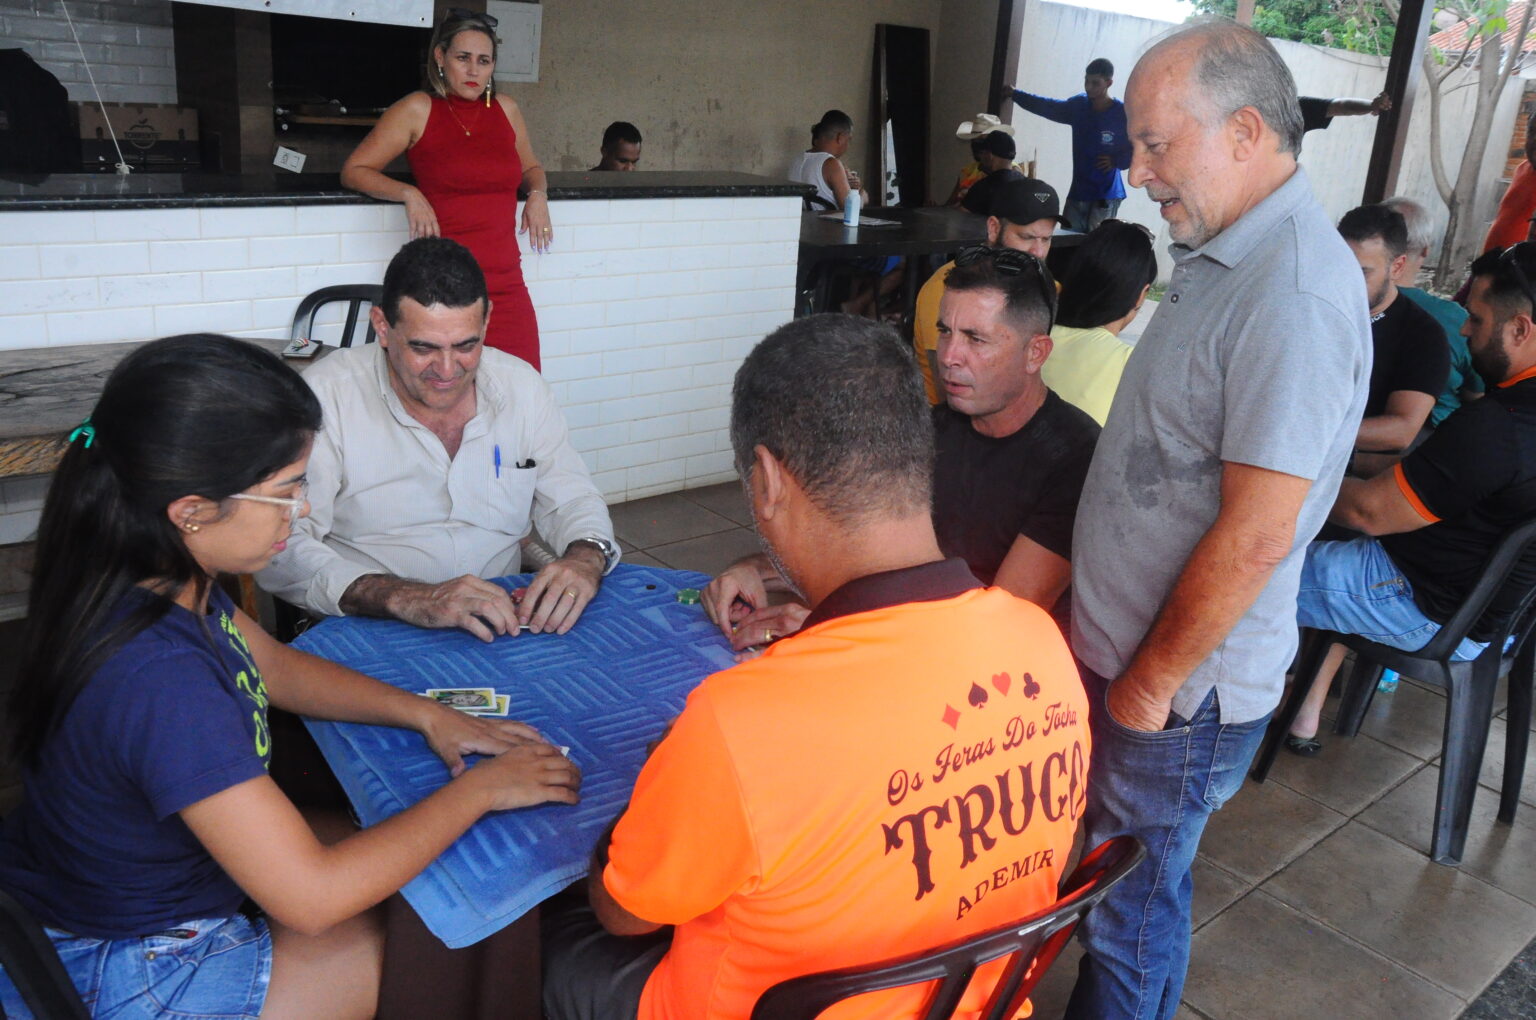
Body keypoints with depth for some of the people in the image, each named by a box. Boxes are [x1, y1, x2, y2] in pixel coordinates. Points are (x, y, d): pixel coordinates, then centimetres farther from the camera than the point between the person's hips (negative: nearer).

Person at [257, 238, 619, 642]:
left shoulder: (522, 386, 4)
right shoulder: (326, 395, -10)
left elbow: (571, 499, 11)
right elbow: (279, 547, -18)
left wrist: (585, 559, -14)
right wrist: (407, 599, -33)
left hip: (500, 631, 4)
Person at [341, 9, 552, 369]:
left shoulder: (506, 109, 15)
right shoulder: (418, 109, 3)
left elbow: (531, 167, 31)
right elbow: (354, 170, 5)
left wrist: (537, 194, 9)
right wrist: (408, 194, -11)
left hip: (506, 286, 4)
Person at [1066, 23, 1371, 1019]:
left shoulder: (1296, 295, -23)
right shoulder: (1223, 256, 8)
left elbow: (1254, 536, -25)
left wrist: (1150, 685, -15)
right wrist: (1112, 647, 16)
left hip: (1181, 687, -8)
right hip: (1129, 652, 8)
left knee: (1130, 912, 11)